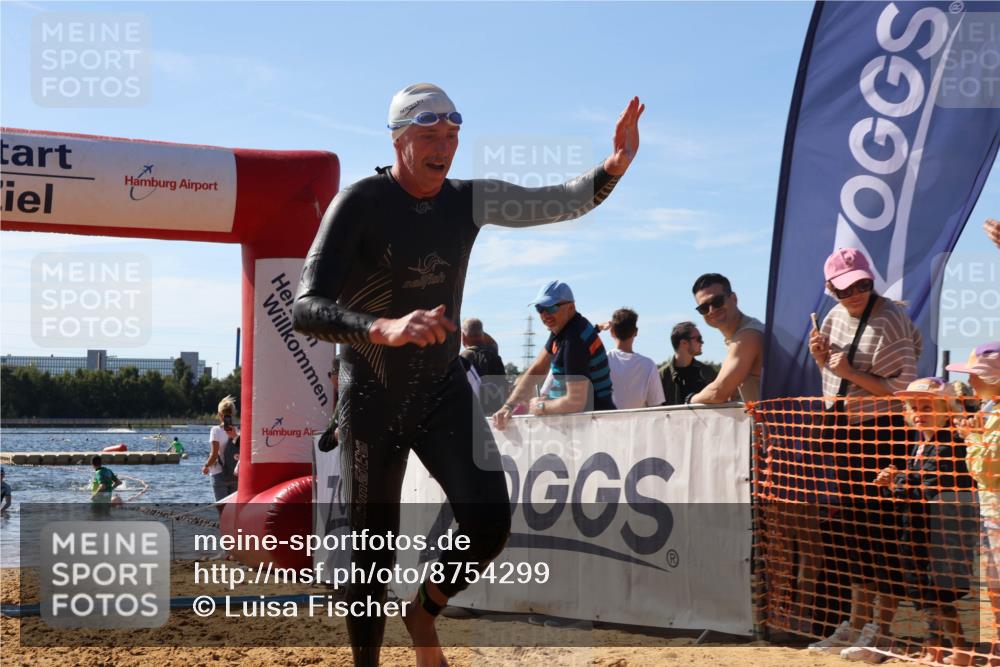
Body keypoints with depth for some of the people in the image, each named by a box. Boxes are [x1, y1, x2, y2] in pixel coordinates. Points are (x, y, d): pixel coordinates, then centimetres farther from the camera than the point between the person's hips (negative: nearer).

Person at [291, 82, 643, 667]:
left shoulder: (471, 200, -2)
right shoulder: (361, 203, -17)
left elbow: (565, 202, -1)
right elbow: (306, 309, -28)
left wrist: (615, 166, -23)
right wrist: (383, 329, -47)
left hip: (443, 390, 4)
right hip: (373, 398, -3)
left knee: (491, 522, -13)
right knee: (374, 552, 2)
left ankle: (424, 614, 17)